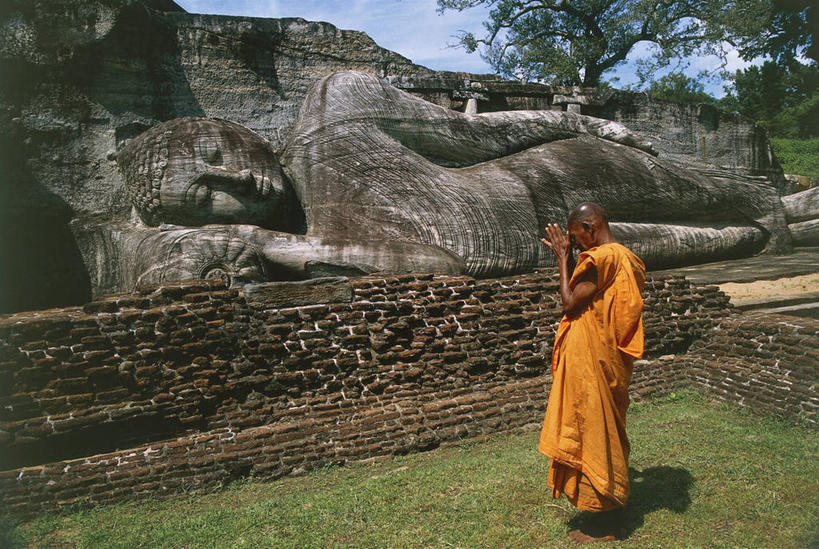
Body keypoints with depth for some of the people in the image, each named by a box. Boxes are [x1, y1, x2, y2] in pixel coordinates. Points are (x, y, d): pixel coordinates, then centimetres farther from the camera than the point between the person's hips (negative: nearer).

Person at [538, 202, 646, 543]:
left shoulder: (598, 258, -20)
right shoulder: (626, 258, 10)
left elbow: (570, 303, -15)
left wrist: (563, 259, -7)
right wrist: (568, 259, 11)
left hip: (592, 364, -10)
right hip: (614, 361, 10)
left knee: (594, 431, 1)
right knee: (607, 430, 19)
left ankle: (605, 527, 15)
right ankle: (609, 509, 35)